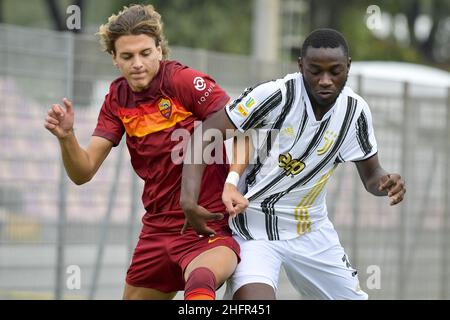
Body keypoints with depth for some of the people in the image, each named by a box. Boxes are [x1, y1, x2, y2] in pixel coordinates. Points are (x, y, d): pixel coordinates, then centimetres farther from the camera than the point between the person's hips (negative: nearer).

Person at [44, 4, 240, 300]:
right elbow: (83, 173, 3)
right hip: (158, 229, 7)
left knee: (200, 281, -40)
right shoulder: (118, 99, 6)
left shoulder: (185, 81, -10)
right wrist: (66, 137, -16)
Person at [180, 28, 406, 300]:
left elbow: (371, 174, 4)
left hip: (312, 231, 5)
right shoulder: (276, 95, -22)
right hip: (254, 232, -5)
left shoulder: (355, 111, -7)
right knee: (254, 302, -28)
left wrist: (386, 182, -22)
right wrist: (190, 195, -33)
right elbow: (205, 134, -21)